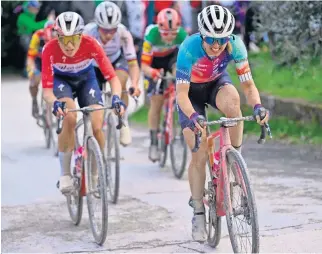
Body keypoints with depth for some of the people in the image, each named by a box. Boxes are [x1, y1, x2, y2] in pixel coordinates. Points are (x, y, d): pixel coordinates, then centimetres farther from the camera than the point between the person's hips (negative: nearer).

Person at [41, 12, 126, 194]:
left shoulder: (91, 45, -34)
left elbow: (113, 77, -33)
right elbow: (47, 90, -32)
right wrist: (55, 102, -54)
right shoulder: (50, 50, -34)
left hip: (86, 79, 1)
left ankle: (95, 175, 11)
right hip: (61, 80, -1)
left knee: (97, 126, -15)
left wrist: (116, 97, -53)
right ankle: (65, 175, -17)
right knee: (69, 117, -30)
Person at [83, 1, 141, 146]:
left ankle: (123, 123, -9)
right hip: (94, 65, 1)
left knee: (119, 85, -30)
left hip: (116, 61, -1)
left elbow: (133, 64, -31)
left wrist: (135, 84, -49)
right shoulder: (88, 33, -35)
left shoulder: (123, 34, -33)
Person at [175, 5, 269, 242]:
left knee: (232, 99, -37)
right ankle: (199, 213, 7)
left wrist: (257, 106, -44)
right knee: (199, 154, -9)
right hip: (192, 91, -1)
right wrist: (192, 116, -56)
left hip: (217, 83, 2)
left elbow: (248, 84, -23)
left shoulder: (235, 45, -29)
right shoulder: (189, 48, -36)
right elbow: (182, 92, -37)